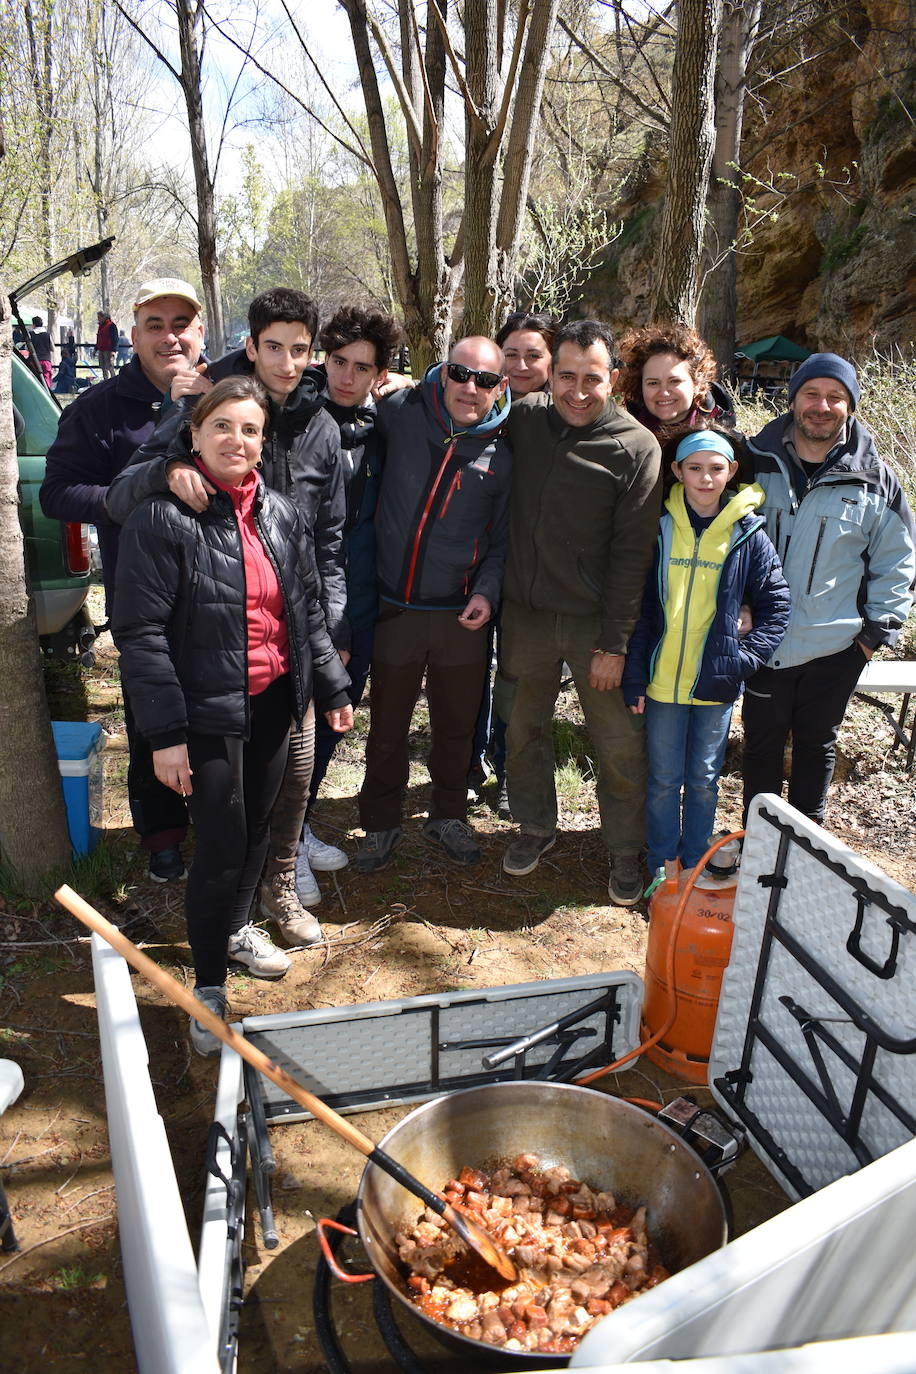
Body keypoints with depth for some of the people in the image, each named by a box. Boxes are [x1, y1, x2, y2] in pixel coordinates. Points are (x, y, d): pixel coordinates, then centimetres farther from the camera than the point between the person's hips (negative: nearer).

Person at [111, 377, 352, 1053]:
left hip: (275, 700, 6)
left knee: (258, 826, 19)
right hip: (210, 711, -5)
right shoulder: (164, 518, -13)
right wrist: (165, 733, -16)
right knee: (222, 845, -1)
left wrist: (332, 687, 11)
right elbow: (140, 633, -14)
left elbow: (308, 611, 12)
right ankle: (209, 986, 20)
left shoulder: (281, 514, 4)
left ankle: (236, 927, 45)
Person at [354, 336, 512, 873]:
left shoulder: (502, 453, -1)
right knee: (388, 726, 12)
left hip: (461, 614, 1)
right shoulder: (401, 412, -5)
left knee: (457, 725, 15)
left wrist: (487, 591, -7)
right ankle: (382, 823, 32)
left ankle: (449, 815, 37)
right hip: (395, 606, -1)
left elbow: (502, 536, 6)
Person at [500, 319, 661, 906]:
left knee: (619, 745, 6)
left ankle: (626, 850, 26)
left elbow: (632, 552, -12)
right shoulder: (524, 419, -2)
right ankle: (537, 827, 38)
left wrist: (614, 643, -13)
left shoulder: (635, 446, -12)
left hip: (595, 620, -3)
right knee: (525, 728, 16)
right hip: (526, 611, 4)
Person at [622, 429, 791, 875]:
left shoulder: (748, 536, -4)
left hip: (716, 683, 0)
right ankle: (661, 867, 28)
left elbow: (776, 604, 3)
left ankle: (695, 867, 31)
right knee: (663, 779, 10)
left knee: (704, 777, 13)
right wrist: (634, 677, -4)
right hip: (662, 679, 0)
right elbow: (638, 608, -1)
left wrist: (745, 657, -9)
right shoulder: (660, 529, -3)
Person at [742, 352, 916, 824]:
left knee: (817, 742, 17)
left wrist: (878, 630, 0)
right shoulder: (756, 462, -4)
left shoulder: (874, 481, -5)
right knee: (762, 741, 14)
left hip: (836, 648, 0)